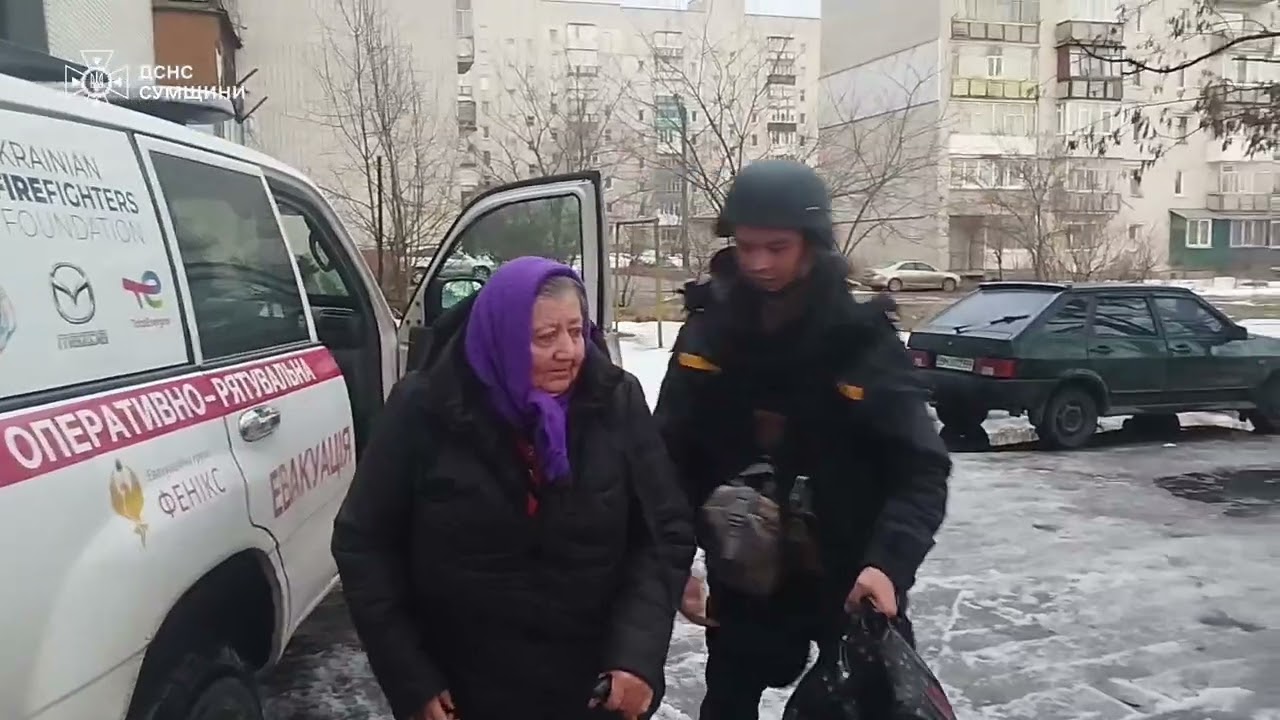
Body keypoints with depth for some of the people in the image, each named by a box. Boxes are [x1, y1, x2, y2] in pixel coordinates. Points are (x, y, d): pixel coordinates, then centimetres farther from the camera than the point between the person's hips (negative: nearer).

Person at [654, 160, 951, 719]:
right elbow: (671, 457, -1)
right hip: (743, 579, 3)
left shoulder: (862, 339, -15)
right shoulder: (707, 333, -7)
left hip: (851, 578, -2)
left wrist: (890, 561, -30)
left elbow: (922, 469, -15)